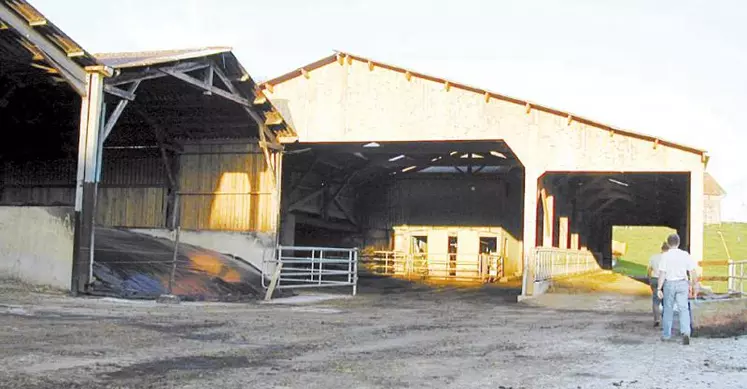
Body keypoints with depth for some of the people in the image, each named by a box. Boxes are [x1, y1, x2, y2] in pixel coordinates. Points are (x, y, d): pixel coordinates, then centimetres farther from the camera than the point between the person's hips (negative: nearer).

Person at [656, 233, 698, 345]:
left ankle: (666, 335, 22)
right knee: (684, 309, -1)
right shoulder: (685, 255, -1)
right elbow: (692, 271, -1)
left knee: (668, 309, 13)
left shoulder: (665, 256, -7)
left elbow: (662, 273, -11)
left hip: (669, 284, -1)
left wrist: (659, 288, -8)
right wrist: (692, 285, 10)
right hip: (682, 283, 1)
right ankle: (686, 332, -22)